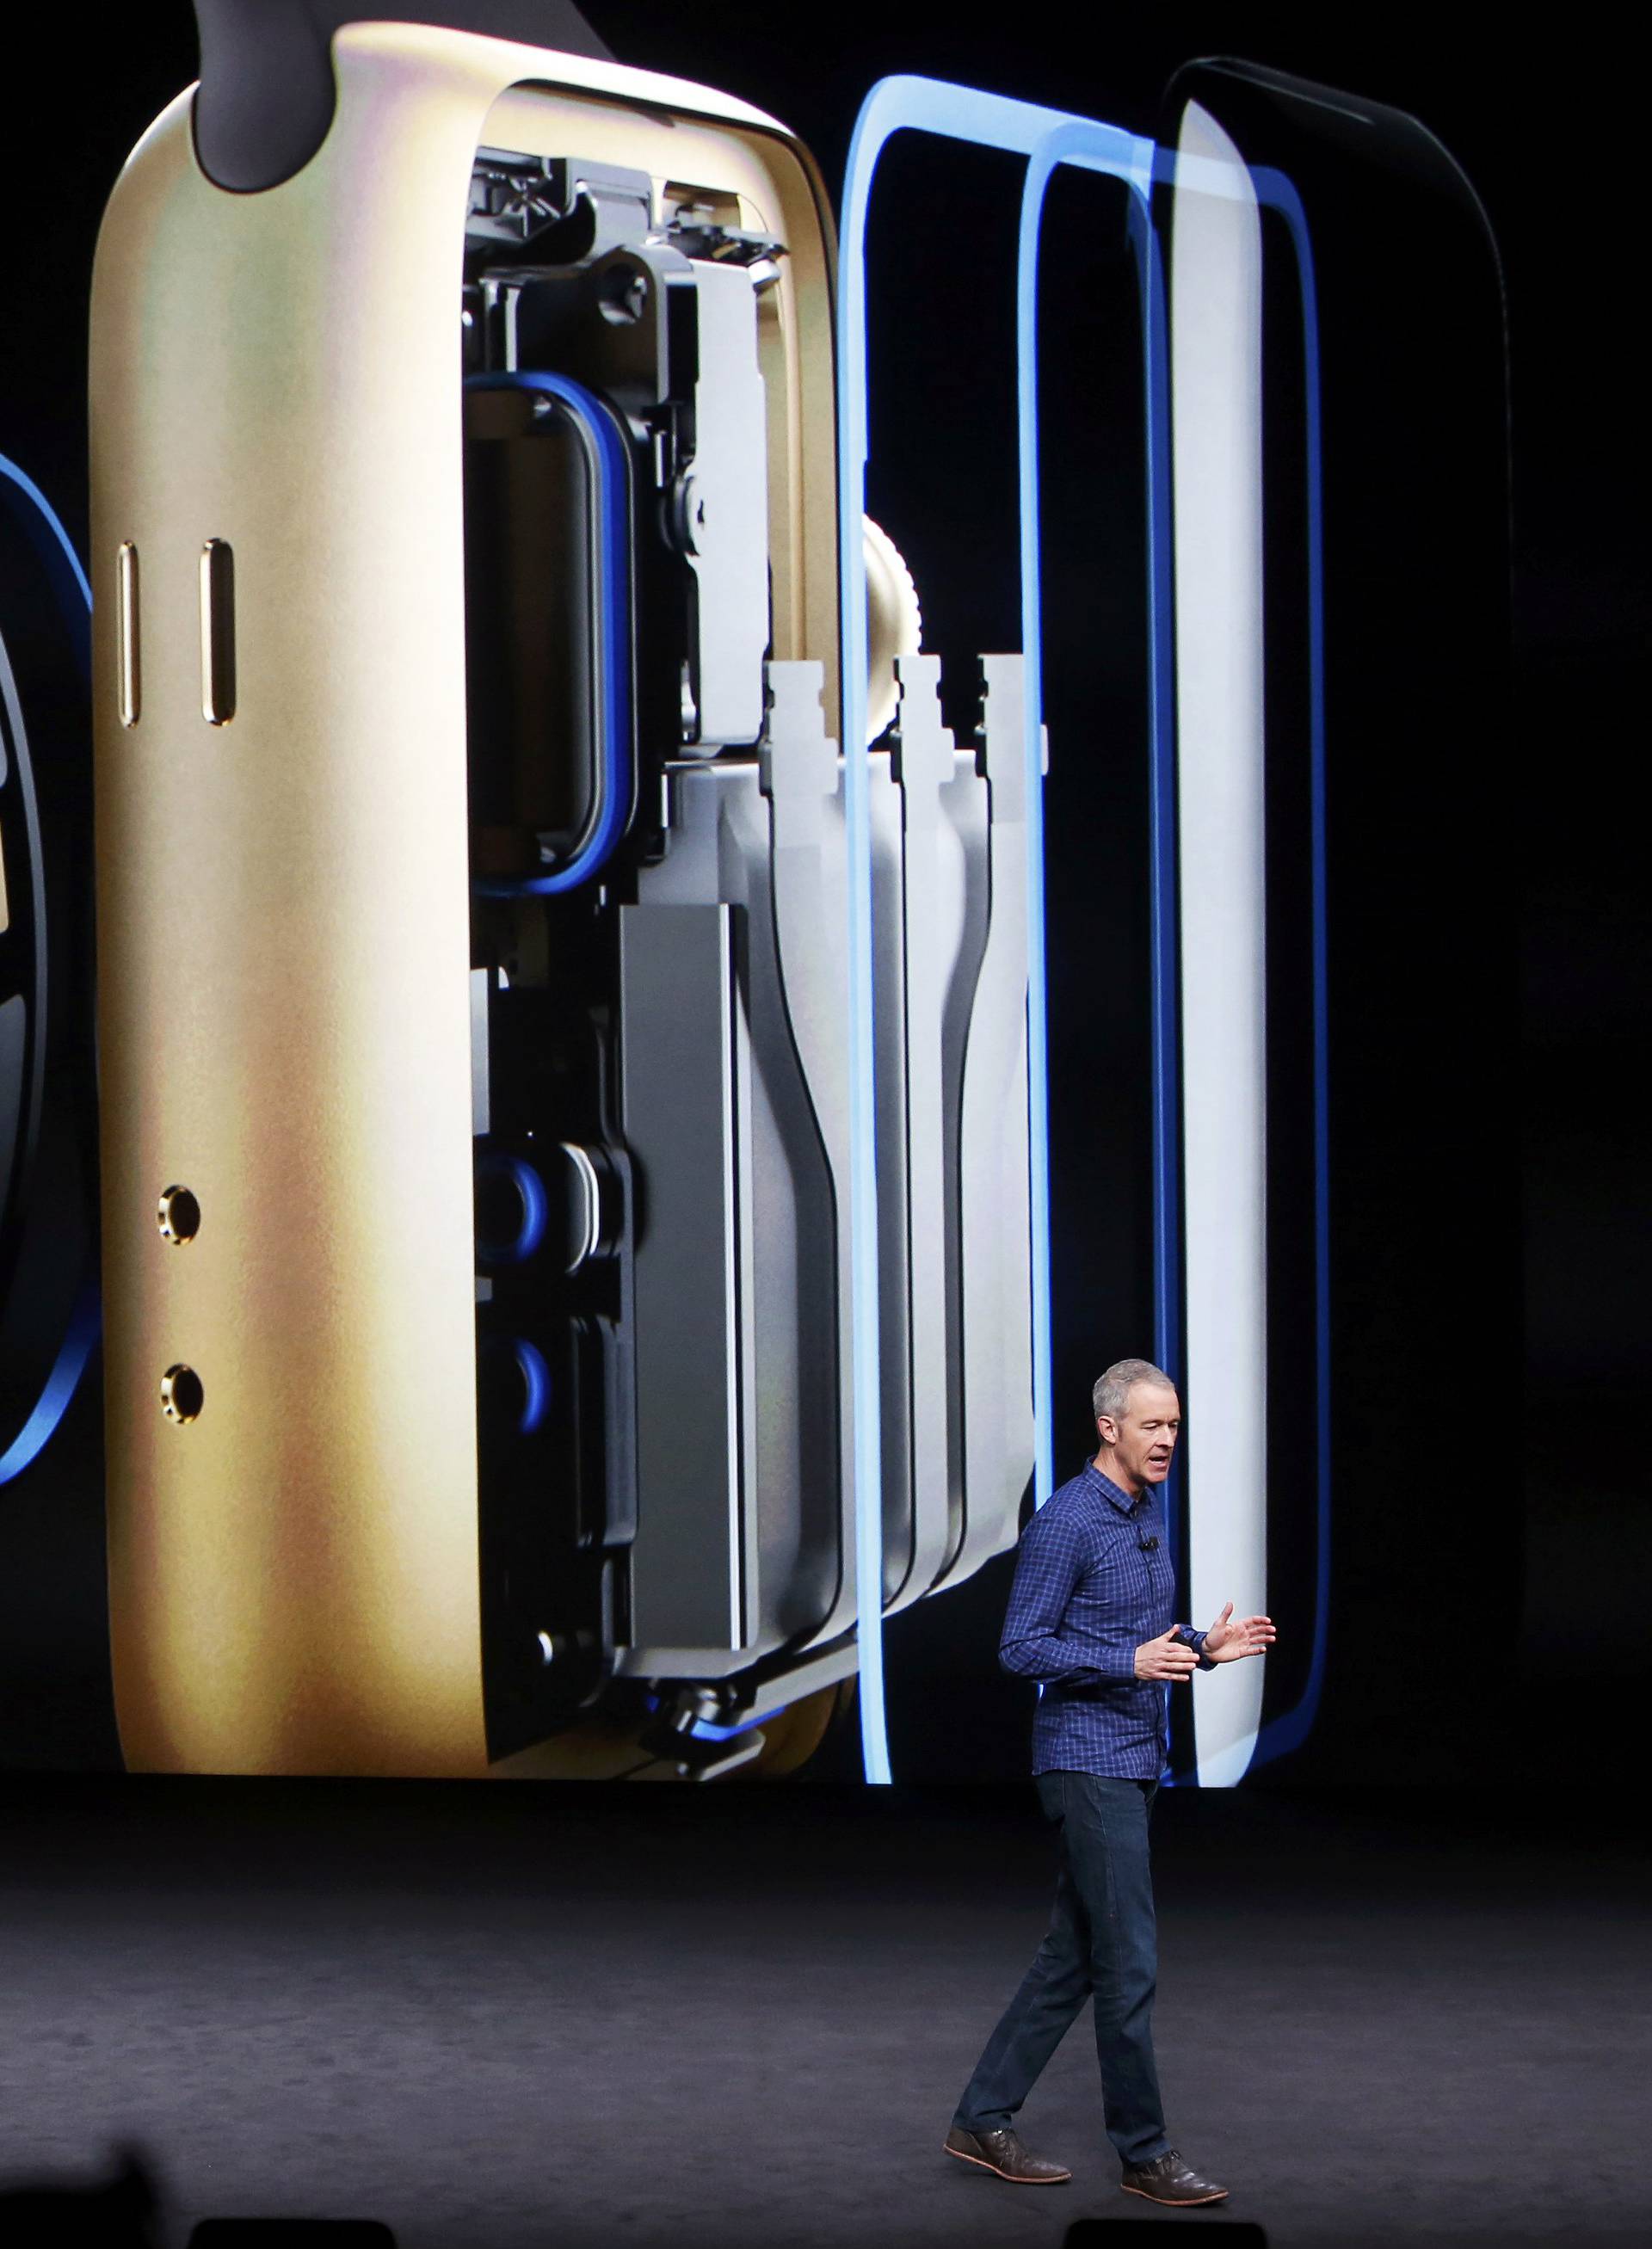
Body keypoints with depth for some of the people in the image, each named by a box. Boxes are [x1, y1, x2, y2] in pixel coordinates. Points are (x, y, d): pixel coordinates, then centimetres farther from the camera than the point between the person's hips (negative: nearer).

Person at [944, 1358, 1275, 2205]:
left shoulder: (1148, 1515, 13)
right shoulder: (1065, 1522, -15)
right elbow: (1021, 1648, -16)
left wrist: (1202, 1647, 4)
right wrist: (1130, 1662, -25)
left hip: (1134, 1761, 9)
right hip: (1087, 1762, -9)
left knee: (1073, 1957, 11)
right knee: (1128, 1963, -6)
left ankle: (984, 2119, 17)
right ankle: (1144, 2153, 2)